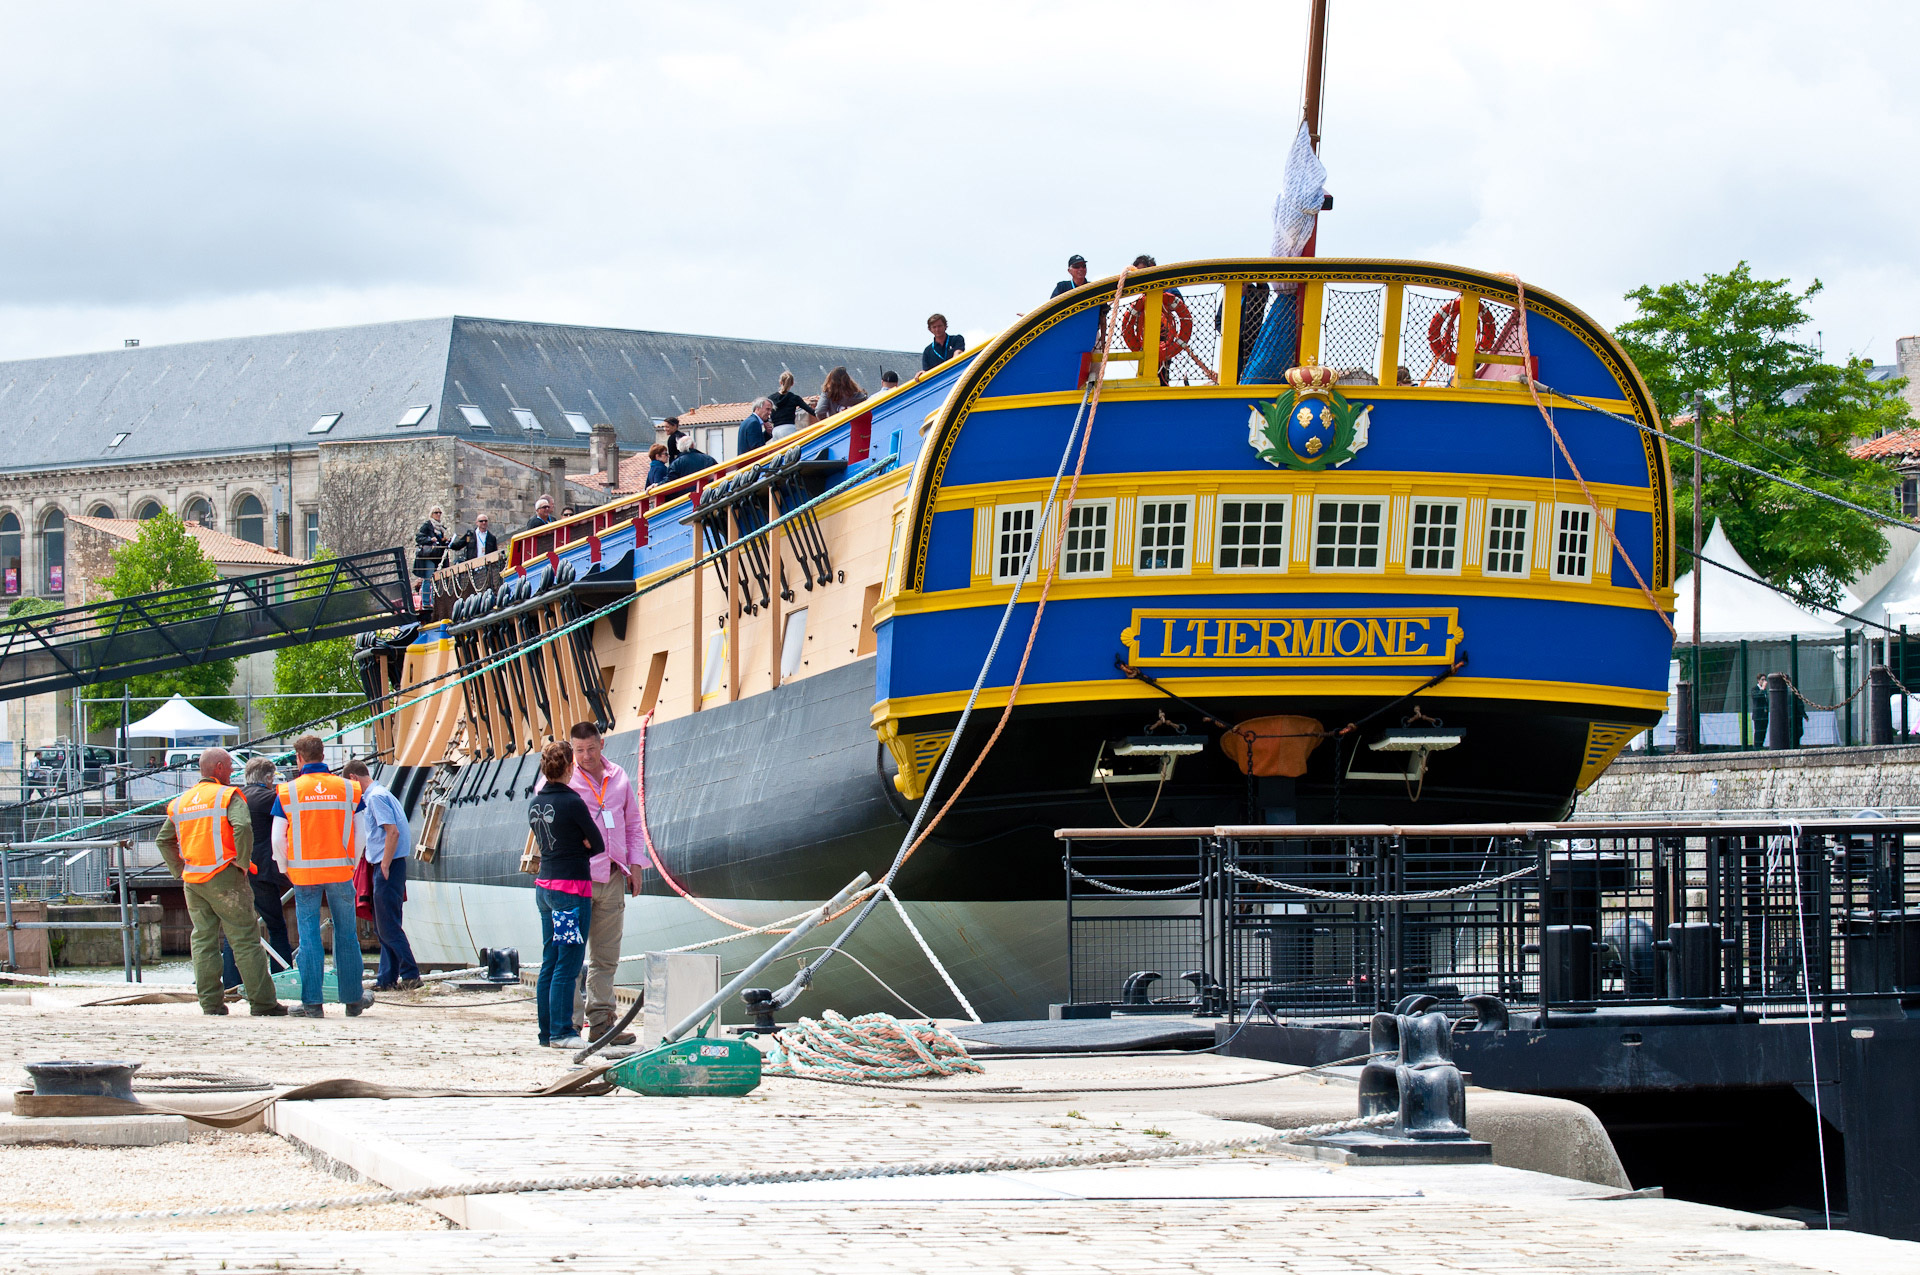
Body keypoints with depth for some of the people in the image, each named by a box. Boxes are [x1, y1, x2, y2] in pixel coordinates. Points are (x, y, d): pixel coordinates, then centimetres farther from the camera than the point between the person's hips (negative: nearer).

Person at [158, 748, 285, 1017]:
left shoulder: (180, 802, 15)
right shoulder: (228, 796, -6)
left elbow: (164, 840, 18)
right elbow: (242, 827, -23)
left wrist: (180, 870, 18)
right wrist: (243, 861, -12)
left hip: (192, 882, 6)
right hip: (223, 877, -6)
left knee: (203, 940, 10)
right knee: (245, 939, -3)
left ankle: (210, 1002, 8)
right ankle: (262, 1002, -4)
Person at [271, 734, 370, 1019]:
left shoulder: (287, 792, -2)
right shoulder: (348, 789, 2)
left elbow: (277, 839, -3)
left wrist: (285, 868, 11)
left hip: (304, 873, -1)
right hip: (340, 871, 1)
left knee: (309, 936, 3)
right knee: (346, 934, 9)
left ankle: (312, 1002, 0)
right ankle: (352, 999, 15)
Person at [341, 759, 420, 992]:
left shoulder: (376, 797, -12)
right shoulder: (377, 794, 18)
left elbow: (393, 832, -21)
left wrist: (385, 866, -19)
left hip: (388, 866, -10)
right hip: (384, 865, 10)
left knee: (388, 926, -8)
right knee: (382, 926, 11)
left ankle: (410, 975, -8)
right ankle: (387, 979, 12)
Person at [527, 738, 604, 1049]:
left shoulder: (534, 804, 8)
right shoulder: (572, 802, -14)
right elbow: (598, 845, -6)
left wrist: (575, 846, 4)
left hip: (545, 885, 8)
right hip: (573, 886, -8)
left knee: (550, 962, 12)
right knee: (568, 964, -4)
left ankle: (547, 1031, 14)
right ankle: (561, 1032, -4)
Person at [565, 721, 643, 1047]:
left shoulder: (619, 778, 12)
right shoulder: (565, 780, -1)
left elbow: (632, 822, 18)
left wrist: (635, 864, 12)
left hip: (613, 878, 5)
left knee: (606, 958, 8)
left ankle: (600, 1022, 13)